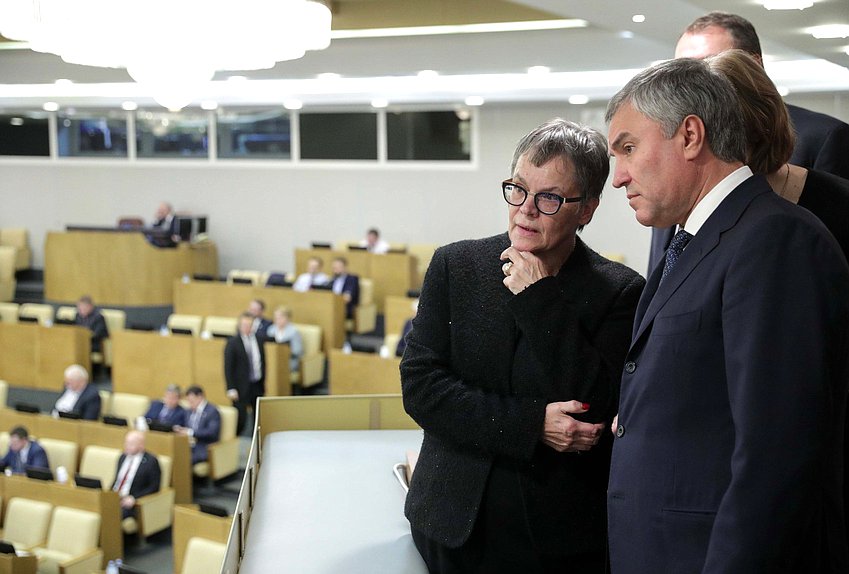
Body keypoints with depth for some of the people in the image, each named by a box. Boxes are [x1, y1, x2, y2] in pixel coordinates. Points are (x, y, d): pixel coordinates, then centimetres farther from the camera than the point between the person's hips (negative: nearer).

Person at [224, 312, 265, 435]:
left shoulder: (258, 340, 6)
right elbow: (228, 367, -10)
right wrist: (231, 389, -15)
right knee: (241, 418, -6)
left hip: (257, 385, 5)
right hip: (241, 386, -5)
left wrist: (263, 381, 12)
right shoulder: (233, 343, -10)